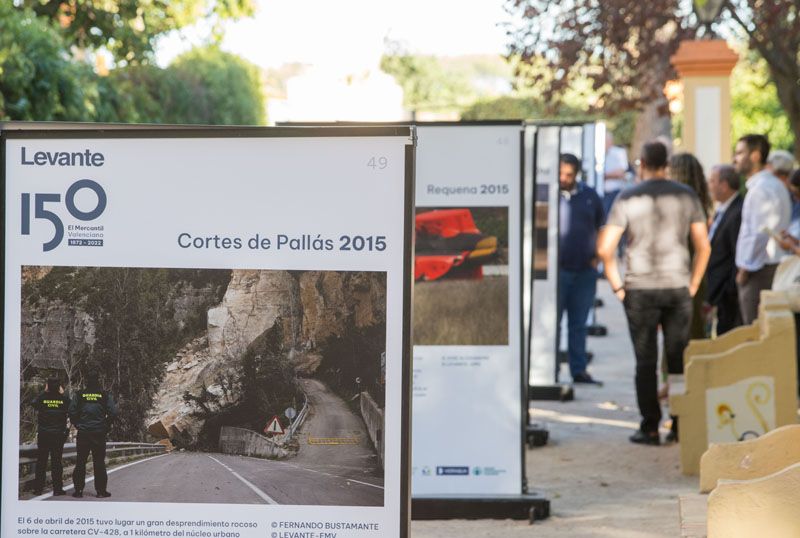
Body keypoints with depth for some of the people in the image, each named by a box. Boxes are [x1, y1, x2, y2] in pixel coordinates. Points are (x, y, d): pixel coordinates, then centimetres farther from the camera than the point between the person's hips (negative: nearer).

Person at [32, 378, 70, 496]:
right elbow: (70, 408, 15)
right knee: (56, 462, 4)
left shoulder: (42, 398, -7)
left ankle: (38, 488, 6)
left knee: (41, 461, 6)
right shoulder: (64, 399, -6)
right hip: (59, 434, 0)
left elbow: (34, 404, 15)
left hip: (43, 434, 0)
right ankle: (57, 488, 2)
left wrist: (44, 392, 20)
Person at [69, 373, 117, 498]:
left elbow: (72, 411, -4)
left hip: (83, 432, 1)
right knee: (99, 462, 4)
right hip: (99, 433, -1)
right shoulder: (105, 395, -1)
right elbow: (113, 412, -7)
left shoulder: (80, 395, 1)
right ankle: (101, 490, 3)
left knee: (80, 461, 7)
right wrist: (106, 426, 5)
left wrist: (78, 425, 7)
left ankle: (78, 489, 4)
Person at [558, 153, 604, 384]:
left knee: (578, 324, 8)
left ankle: (579, 370, 12)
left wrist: (596, 257, 7)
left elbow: (601, 227, 17)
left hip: (584, 271, 3)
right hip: (556, 269, -3)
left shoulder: (589, 196, 7)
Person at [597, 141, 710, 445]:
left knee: (646, 362, 4)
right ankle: (681, 426, 11)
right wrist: (693, 284, 10)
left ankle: (650, 428, 4)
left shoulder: (628, 199, -3)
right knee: (679, 359, 9)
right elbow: (703, 246, 2)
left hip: (641, 289, -2)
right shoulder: (686, 196, 3)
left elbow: (605, 248, -9)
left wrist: (617, 287, 1)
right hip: (678, 288, 2)